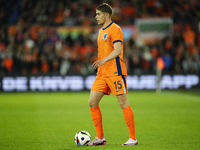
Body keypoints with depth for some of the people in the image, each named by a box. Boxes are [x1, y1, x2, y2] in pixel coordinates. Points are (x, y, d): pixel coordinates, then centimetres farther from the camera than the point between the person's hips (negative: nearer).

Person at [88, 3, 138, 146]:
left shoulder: (115, 29, -9)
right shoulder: (101, 31, 19)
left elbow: (117, 50, -22)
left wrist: (103, 61, -36)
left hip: (115, 72, -9)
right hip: (102, 74, 9)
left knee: (124, 104, -5)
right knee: (92, 102, 2)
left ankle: (133, 138, 3)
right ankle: (100, 137, 9)